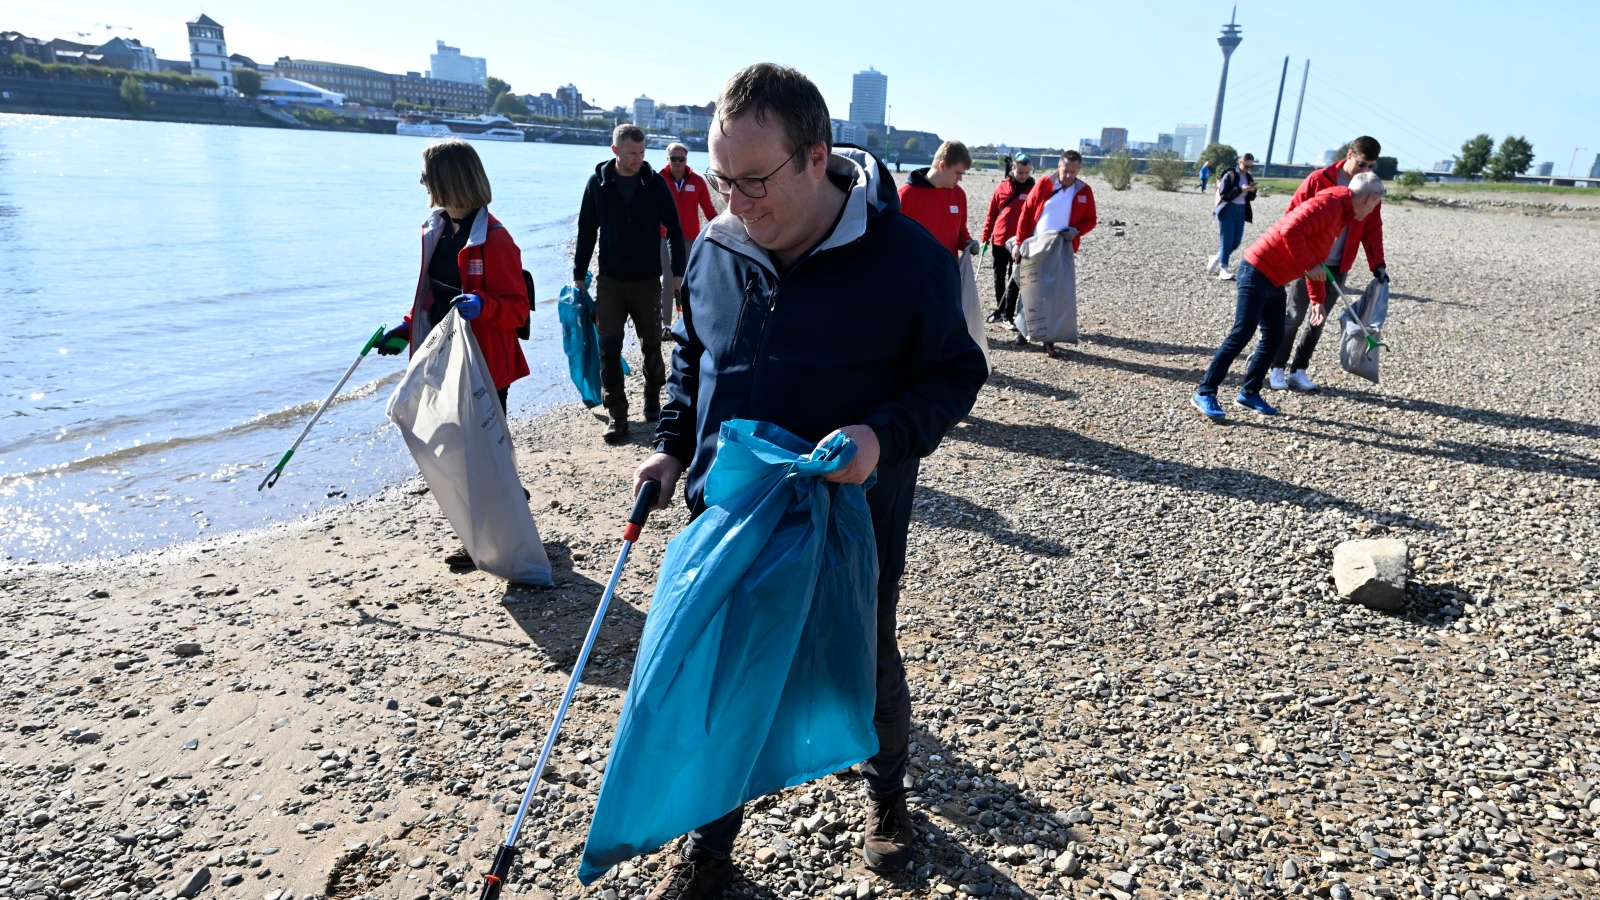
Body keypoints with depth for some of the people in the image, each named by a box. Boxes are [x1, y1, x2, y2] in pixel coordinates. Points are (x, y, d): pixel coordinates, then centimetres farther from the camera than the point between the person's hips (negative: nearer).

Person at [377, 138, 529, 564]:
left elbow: (517, 307, -17)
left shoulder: (493, 238, -17)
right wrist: (407, 328, 13)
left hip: (485, 366, -9)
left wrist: (483, 305, -35)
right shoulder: (436, 229, 11)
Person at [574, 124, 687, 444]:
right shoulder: (598, 183, -1)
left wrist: (678, 271, -2)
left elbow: (674, 229, 3)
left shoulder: (654, 182, -3)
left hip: (648, 280, 0)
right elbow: (587, 232, 5)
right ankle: (617, 414, 5)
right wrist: (579, 275, 5)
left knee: (651, 345, 11)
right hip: (610, 281, 0)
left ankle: (653, 399, 31)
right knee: (609, 349, -2)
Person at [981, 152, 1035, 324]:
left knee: (1013, 279, 2)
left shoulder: (1033, 190, -2)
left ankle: (1008, 314, 7)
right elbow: (991, 214, 7)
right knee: (999, 277, 13)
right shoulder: (1002, 187, 3)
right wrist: (985, 237, 4)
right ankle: (999, 309, 26)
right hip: (998, 239, 3)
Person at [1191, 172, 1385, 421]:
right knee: (1241, 334, -12)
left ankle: (1249, 393, 19)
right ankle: (1205, 394, -9)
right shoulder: (1330, 203, -14)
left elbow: (1316, 259, 27)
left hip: (1274, 280, 10)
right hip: (1257, 271, -10)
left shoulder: (1339, 214, 19)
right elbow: (1290, 231, -28)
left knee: (1274, 337, 11)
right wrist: (1309, 265, -19)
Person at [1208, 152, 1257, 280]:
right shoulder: (1230, 175, -10)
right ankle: (1223, 268, 2)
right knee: (1227, 241, -5)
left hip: (1241, 211, 7)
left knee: (1236, 241, 6)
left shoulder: (1248, 177, 11)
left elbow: (1251, 198, 14)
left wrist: (1252, 191, -8)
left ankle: (1216, 259, 25)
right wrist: (1241, 189, -25)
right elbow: (1224, 195, -17)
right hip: (1228, 211, -7)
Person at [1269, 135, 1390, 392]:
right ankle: (1277, 369, 8)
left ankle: (1299, 371, 13)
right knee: (1294, 317, -2)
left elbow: (1372, 229, 7)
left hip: (1338, 267, 4)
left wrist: (1377, 264, 0)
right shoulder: (1318, 180, -9)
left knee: (1318, 320, 6)